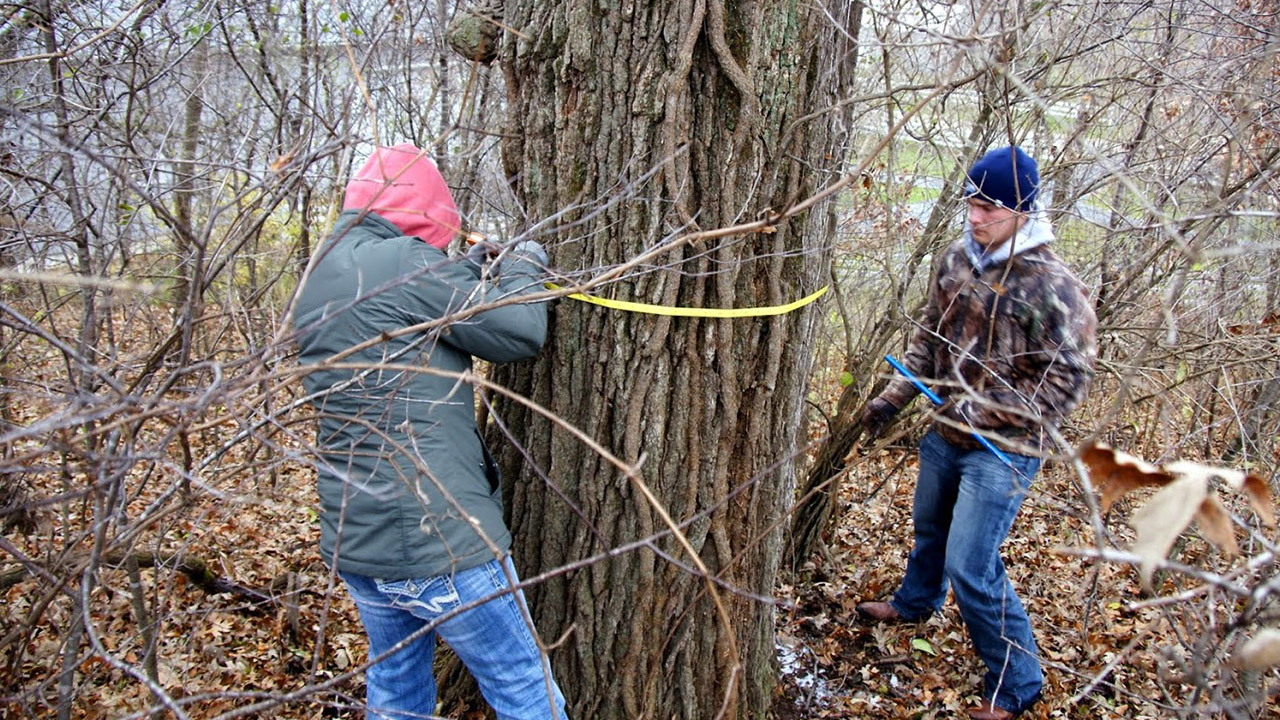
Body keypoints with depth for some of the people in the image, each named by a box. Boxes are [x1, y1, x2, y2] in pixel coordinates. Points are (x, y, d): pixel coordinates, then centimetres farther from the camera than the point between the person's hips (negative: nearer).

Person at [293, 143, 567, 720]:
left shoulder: (318, 276, 12)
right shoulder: (403, 262, -16)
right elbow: (520, 332, -14)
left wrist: (473, 274, 14)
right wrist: (524, 267, 4)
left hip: (353, 543, 9)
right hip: (435, 542, -9)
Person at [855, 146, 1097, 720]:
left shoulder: (1052, 287, -20)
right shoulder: (958, 260, 0)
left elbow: (1066, 380, -17)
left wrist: (986, 408, -23)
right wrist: (894, 396, 8)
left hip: (1002, 450, -7)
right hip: (946, 433, 7)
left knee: (971, 570, -7)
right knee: (929, 527, 28)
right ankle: (915, 602, 57)